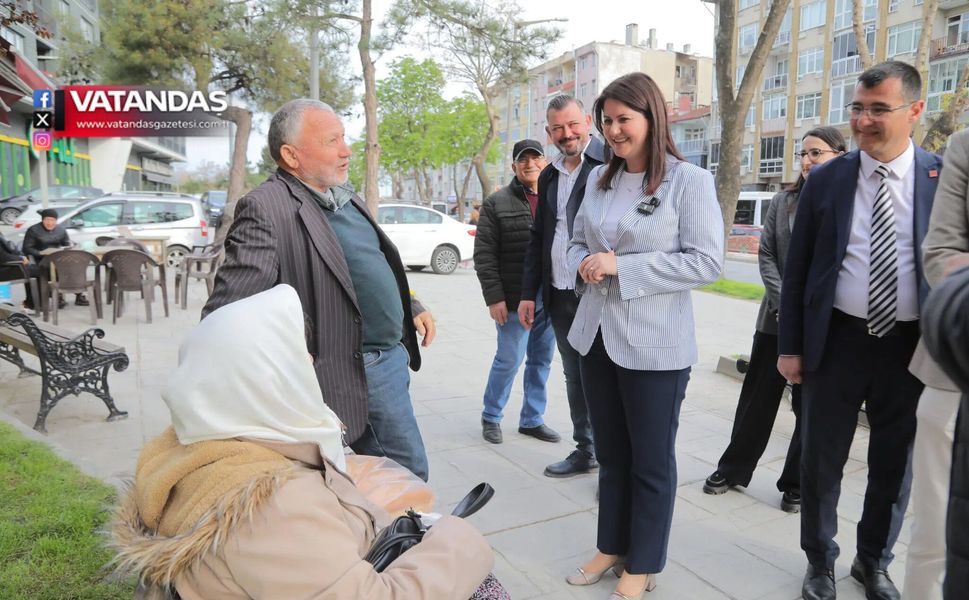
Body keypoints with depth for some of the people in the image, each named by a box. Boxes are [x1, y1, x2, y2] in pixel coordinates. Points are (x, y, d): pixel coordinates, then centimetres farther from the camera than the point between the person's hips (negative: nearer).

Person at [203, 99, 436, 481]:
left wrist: (411, 308, 20)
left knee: (410, 470, 19)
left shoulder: (346, 199, 12)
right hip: (347, 376, -8)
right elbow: (225, 314, -22)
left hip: (392, 360, 8)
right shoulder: (265, 209, -17)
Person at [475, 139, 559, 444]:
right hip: (514, 301, -4)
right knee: (509, 360, 1)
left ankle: (532, 419, 26)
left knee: (542, 361, 11)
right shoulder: (496, 203, 1)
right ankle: (490, 417, 22)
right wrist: (494, 297, -11)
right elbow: (484, 254, -4)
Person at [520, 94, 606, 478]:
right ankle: (585, 451, 32)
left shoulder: (609, 164, -8)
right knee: (575, 378, 17)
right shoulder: (549, 176, 14)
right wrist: (528, 293, 14)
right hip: (559, 296, 7)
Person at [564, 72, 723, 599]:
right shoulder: (599, 178, 8)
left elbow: (707, 260, -15)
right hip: (596, 335, 6)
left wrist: (622, 266, -20)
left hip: (654, 345, -5)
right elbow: (577, 241, 16)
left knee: (651, 461, 10)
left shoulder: (690, 181, -9)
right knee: (610, 453, 18)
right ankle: (611, 546, 37)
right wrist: (584, 265, -8)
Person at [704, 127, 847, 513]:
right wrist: (784, 302, -8)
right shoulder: (782, 201, 8)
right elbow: (766, 254, 4)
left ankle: (797, 484, 24)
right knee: (757, 396, 10)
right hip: (776, 317, 3)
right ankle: (734, 469, 24)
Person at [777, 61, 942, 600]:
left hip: (912, 346, 0)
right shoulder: (826, 180, -1)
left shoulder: (945, 179, -3)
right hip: (837, 339, 0)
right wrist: (790, 346, 0)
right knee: (821, 459, 9)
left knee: (894, 462, 16)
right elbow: (797, 269, 1)